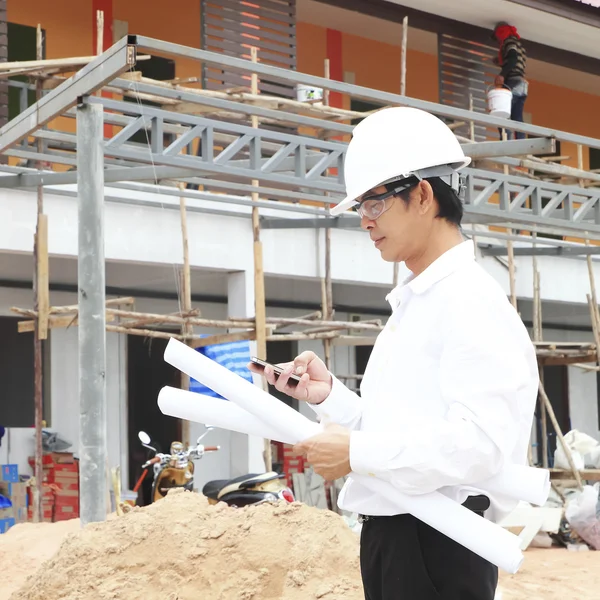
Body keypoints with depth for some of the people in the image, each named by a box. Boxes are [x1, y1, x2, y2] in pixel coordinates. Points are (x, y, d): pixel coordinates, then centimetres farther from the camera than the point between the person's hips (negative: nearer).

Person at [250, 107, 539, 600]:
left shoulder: (471, 301, -13)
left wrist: (357, 453, -19)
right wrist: (327, 396, 2)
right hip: (389, 534, 9)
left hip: (438, 544, -9)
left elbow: (480, 443, -23)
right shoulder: (412, 306, 16)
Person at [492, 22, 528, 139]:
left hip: (512, 83, -9)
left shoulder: (509, 41, 1)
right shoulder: (519, 44, 28)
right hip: (521, 86, 9)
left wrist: (502, 75, -26)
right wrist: (500, 61, 41)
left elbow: (513, 58, -16)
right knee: (517, 120, 1)